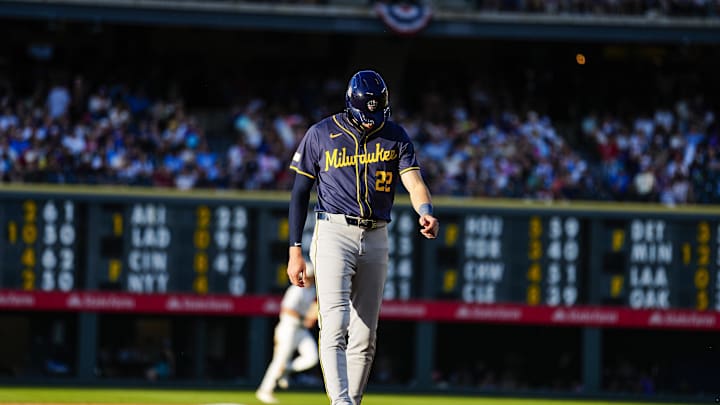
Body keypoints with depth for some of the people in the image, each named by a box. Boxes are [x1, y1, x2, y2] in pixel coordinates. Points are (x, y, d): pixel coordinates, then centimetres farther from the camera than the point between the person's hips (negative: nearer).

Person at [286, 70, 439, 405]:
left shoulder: (395, 136, 4)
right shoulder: (321, 134, -1)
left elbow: (413, 181, -7)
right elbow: (300, 192, 4)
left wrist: (425, 212, -30)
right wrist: (295, 250, -1)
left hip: (376, 239, 3)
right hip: (335, 231, -3)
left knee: (364, 335, 6)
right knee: (335, 324, -18)